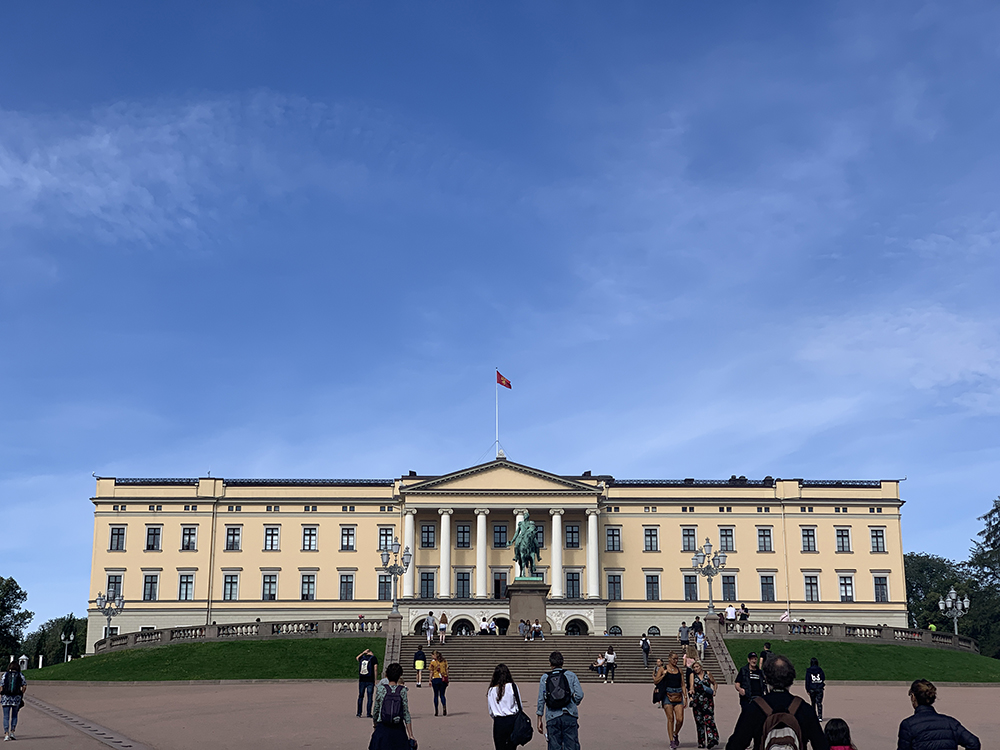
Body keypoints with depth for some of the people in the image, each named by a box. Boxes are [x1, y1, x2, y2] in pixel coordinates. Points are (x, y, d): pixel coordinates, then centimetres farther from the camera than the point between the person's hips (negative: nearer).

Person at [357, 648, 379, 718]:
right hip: (370, 680, -3)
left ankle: (359, 713, 11)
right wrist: (375, 679, -3)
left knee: (360, 696, 12)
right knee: (369, 697, 1)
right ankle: (369, 714, 0)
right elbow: (375, 669, -8)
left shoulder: (361, 657, 10)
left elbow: (357, 657, 35)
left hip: (361, 680, 3)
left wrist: (364, 652, 33)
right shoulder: (373, 658, 0)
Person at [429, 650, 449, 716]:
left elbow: (431, 672, -4)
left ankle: (436, 711, 6)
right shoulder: (444, 661, 6)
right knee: (442, 695, 10)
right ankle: (444, 706, -15)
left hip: (435, 679, -3)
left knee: (436, 695, 6)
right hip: (443, 679, 3)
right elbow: (447, 671, 6)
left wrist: (430, 681, 2)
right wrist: (447, 680, 12)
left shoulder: (433, 662, -3)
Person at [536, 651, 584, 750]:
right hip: (570, 716, -1)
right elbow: (579, 695, -1)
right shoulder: (571, 675, 6)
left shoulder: (545, 678, 7)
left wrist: (539, 720, 10)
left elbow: (541, 700, 5)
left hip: (552, 717, 1)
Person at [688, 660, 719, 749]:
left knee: (708, 719, -15)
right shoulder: (692, 675, 7)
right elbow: (691, 685, -8)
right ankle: (701, 742, 8)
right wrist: (691, 690, -29)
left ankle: (712, 739, -21)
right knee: (699, 721, 1)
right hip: (697, 701, 1)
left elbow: (715, 684, 19)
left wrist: (714, 691, 0)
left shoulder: (707, 674, 8)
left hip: (707, 700, -1)